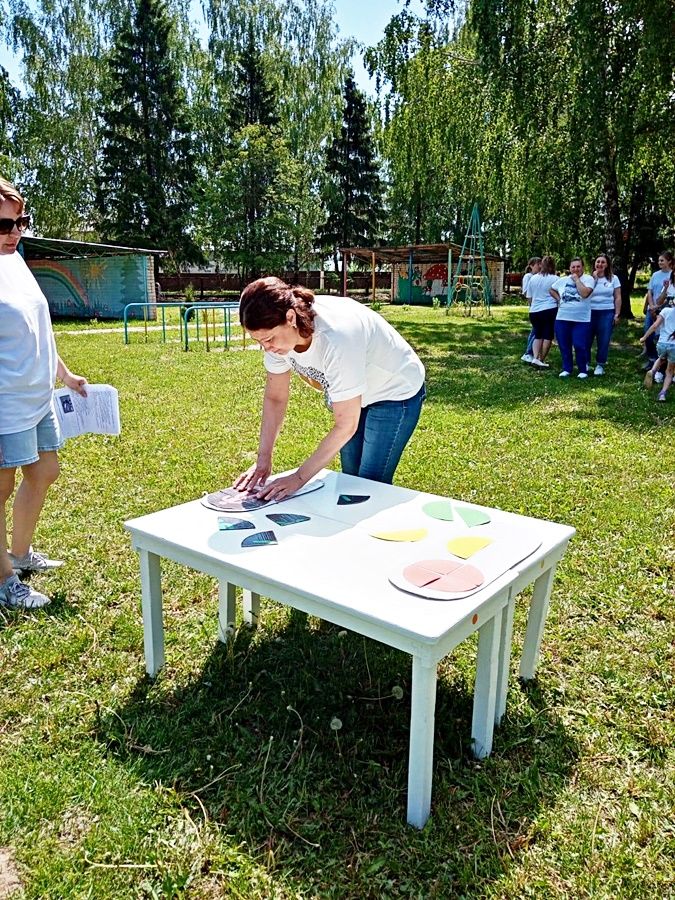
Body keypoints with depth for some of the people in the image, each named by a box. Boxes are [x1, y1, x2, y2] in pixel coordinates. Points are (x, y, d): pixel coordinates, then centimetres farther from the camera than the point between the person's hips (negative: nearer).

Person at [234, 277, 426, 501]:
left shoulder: (335, 339, -40)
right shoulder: (277, 333, -20)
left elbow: (345, 425, -32)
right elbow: (274, 398, -7)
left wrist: (300, 477, -28)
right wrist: (263, 459, -14)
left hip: (396, 393, -6)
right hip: (355, 395, 7)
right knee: (350, 479, 12)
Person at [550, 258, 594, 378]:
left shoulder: (588, 279, -5)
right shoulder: (562, 280, 8)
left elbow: (584, 293, -21)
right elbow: (551, 290, 23)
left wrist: (577, 279, -12)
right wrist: (559, 300, 7)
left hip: (581, 320, -4)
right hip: (562, 319, 4)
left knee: (580, 346, -6)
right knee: (564, 346, 9)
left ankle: (583, 370, 9)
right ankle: (567, 369, 22)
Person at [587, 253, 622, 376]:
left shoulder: (613, 278, 5)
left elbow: (617, 298, 6)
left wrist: (617, 314, 0)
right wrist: (593, 278, -9)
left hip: (606, 313, 0)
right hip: (590, 312, 0)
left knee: (603, 340, 2)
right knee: (587, 339, 2)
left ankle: (600, 364, 11)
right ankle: (586, 362, 17)